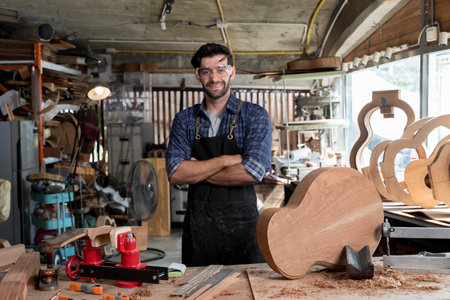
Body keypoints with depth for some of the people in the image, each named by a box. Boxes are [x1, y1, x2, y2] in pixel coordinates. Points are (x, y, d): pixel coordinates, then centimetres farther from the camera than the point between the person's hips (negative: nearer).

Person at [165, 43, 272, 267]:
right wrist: (224, 160, -13)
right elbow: (175, 174, -6)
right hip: (197, 225, 2)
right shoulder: (184, 120, 6)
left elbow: (253, 172, -15)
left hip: (242, 224, -2)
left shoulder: (255, 116, -1)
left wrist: (197, 172, -7)